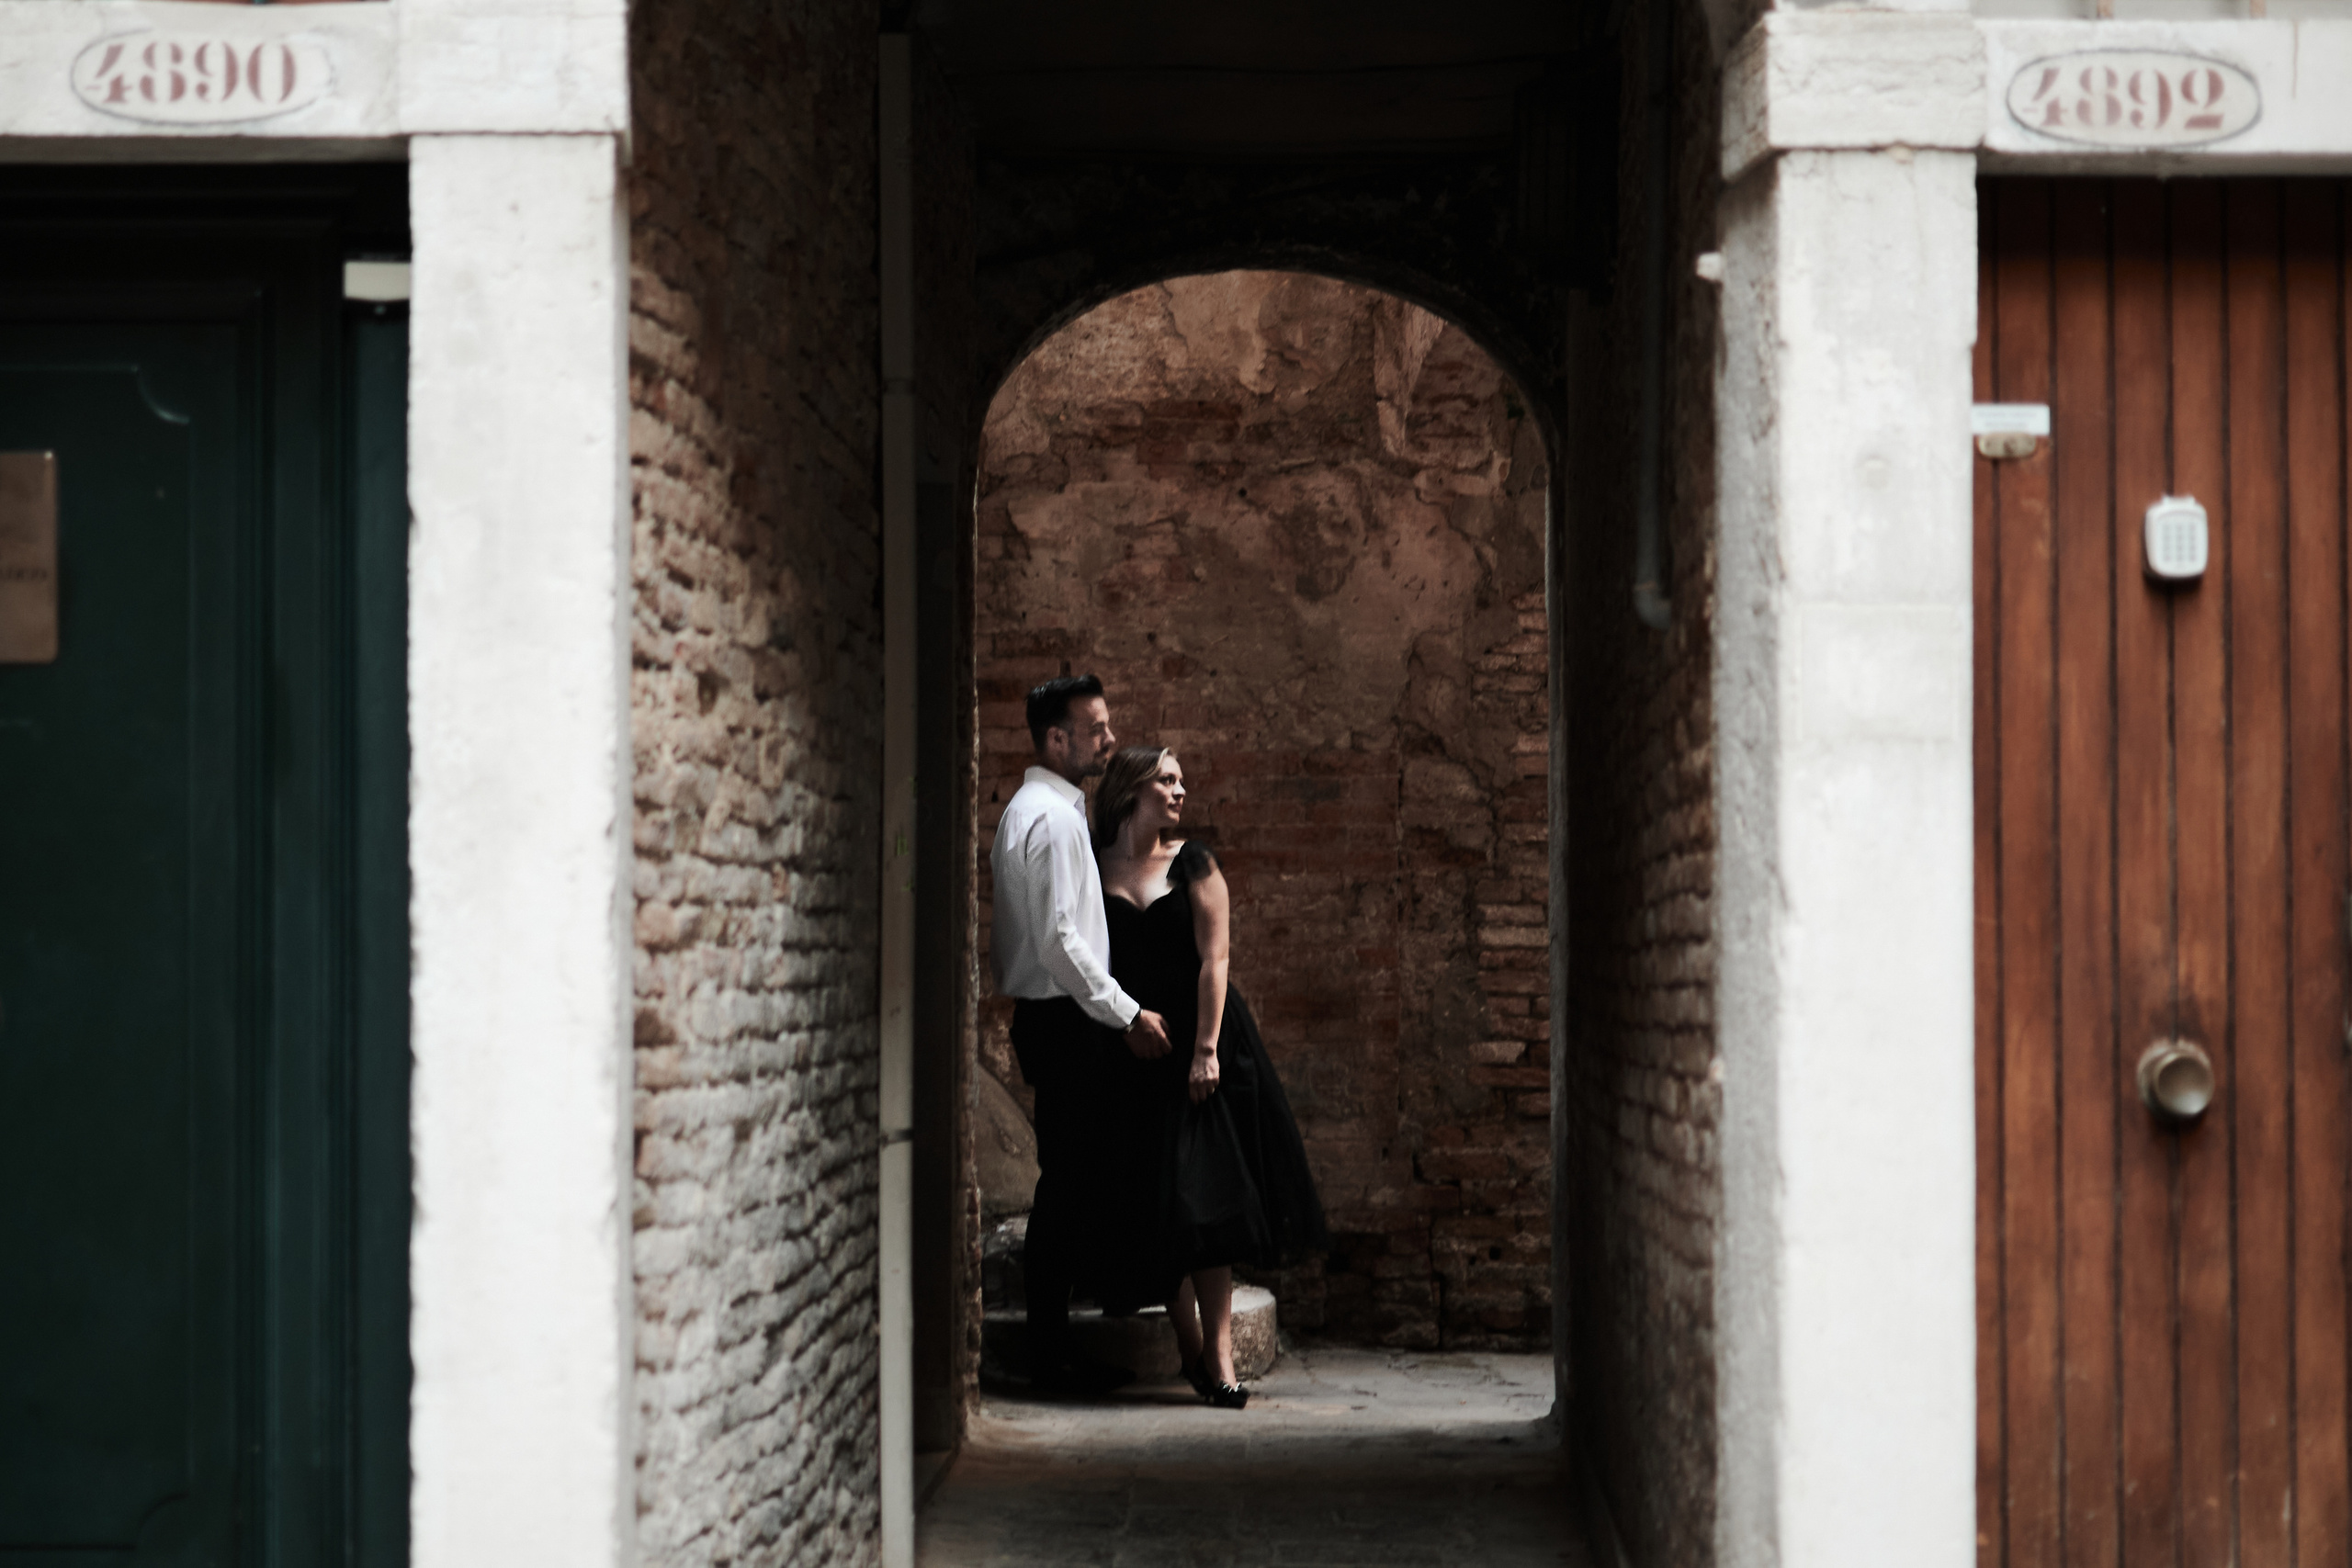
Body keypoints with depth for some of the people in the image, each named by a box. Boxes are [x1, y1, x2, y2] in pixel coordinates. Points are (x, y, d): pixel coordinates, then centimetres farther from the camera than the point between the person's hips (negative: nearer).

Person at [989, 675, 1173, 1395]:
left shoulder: (1031, 810, 17)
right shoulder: (1053, 818, -16)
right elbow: (1060, 939, -22)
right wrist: (1127, 1014, -18)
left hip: (1048, 1017, 10)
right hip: (1065, 1020, -10)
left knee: (1075, 1179, 12)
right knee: (1070, 1183, -7)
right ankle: (1052, 1356, -3)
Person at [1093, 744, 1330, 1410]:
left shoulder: (1193, 864, 5)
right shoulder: (1092, 868, 6)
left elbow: (1215, 959, -2)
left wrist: (1206, 1048, -12)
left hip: (1197, 1042, -1)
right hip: (1130, 1054, 1)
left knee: (1204, 1197, -8)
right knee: (1153, 1201, -1)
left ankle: (1216, 1353, -9)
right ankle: (1189, 1344, 10)